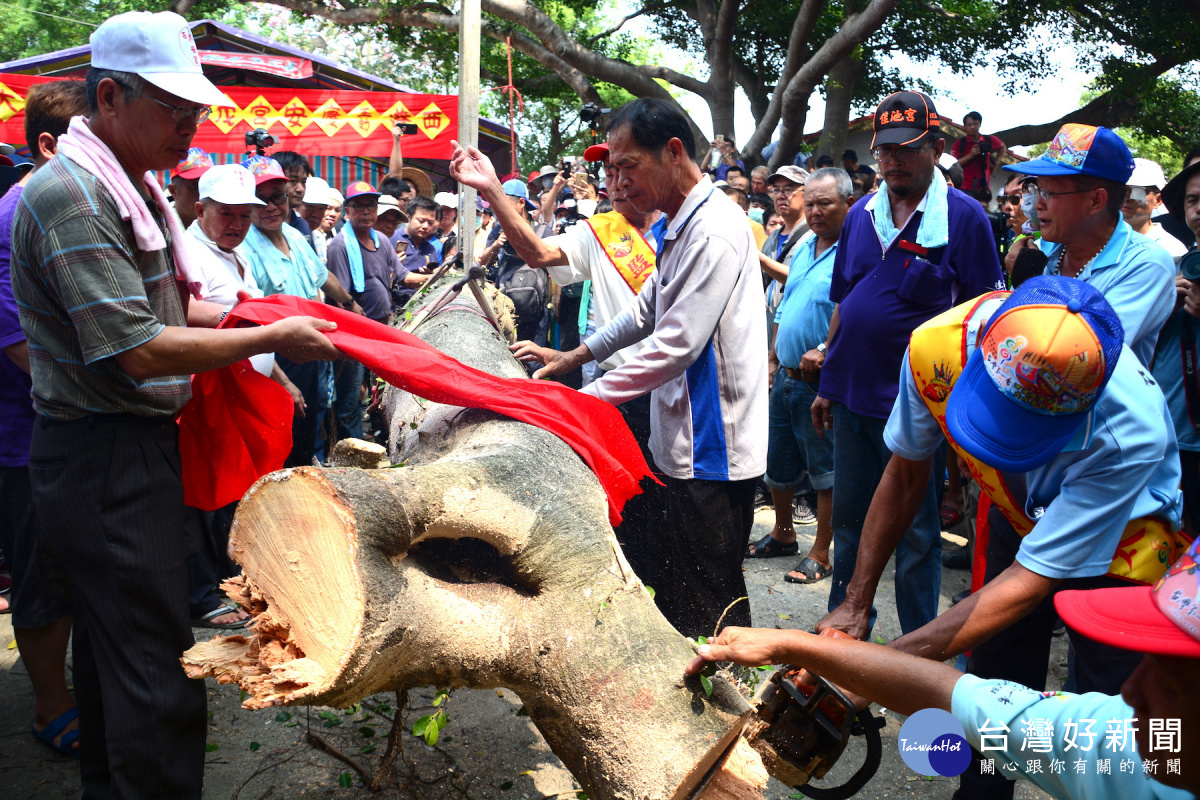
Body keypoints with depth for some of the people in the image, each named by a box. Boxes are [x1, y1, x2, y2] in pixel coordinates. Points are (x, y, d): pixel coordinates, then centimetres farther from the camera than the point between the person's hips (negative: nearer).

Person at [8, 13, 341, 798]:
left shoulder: (131, 186, 14)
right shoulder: (72, 197, -18)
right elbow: (138, 352, -22)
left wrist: (225, 319, 7)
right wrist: (270, 339, -16)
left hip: (136, 447, 10)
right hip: (107, 459, -10)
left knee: (111, 643, 21)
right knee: (157, 673, -6)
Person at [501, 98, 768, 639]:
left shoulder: (714, 233, -19)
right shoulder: (680, 226, 15)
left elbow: (675, 348, -23)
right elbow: (648, 310, 26)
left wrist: (586, 396, -16)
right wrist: (575, 356, 20)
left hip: (713, 451, -10)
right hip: (684, 445, 10)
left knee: (707, 609, 0)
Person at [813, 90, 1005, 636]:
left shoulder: (962, 216, -8)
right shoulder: (861, 215, 8)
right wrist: (827, 383, 13)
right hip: (852, 396, 5)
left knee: (915, 534, 7)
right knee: (849, 523, 17)